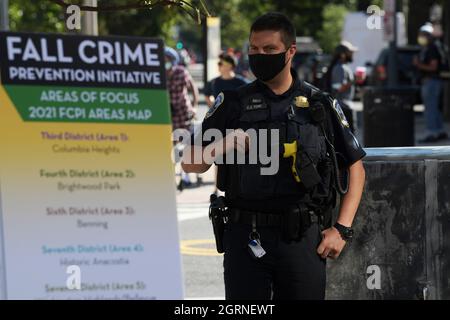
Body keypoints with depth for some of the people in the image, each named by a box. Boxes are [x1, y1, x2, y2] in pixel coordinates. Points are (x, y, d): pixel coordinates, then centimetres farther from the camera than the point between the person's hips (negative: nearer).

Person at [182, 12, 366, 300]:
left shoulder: (320, 105, 7)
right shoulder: (233, 104, 7)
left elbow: (356, 168, 11)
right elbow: (191, 163, 8)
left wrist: (342, 229, 0)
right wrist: (223, 145, -13)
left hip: (302, 238, 0)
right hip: (245, 237, 0)